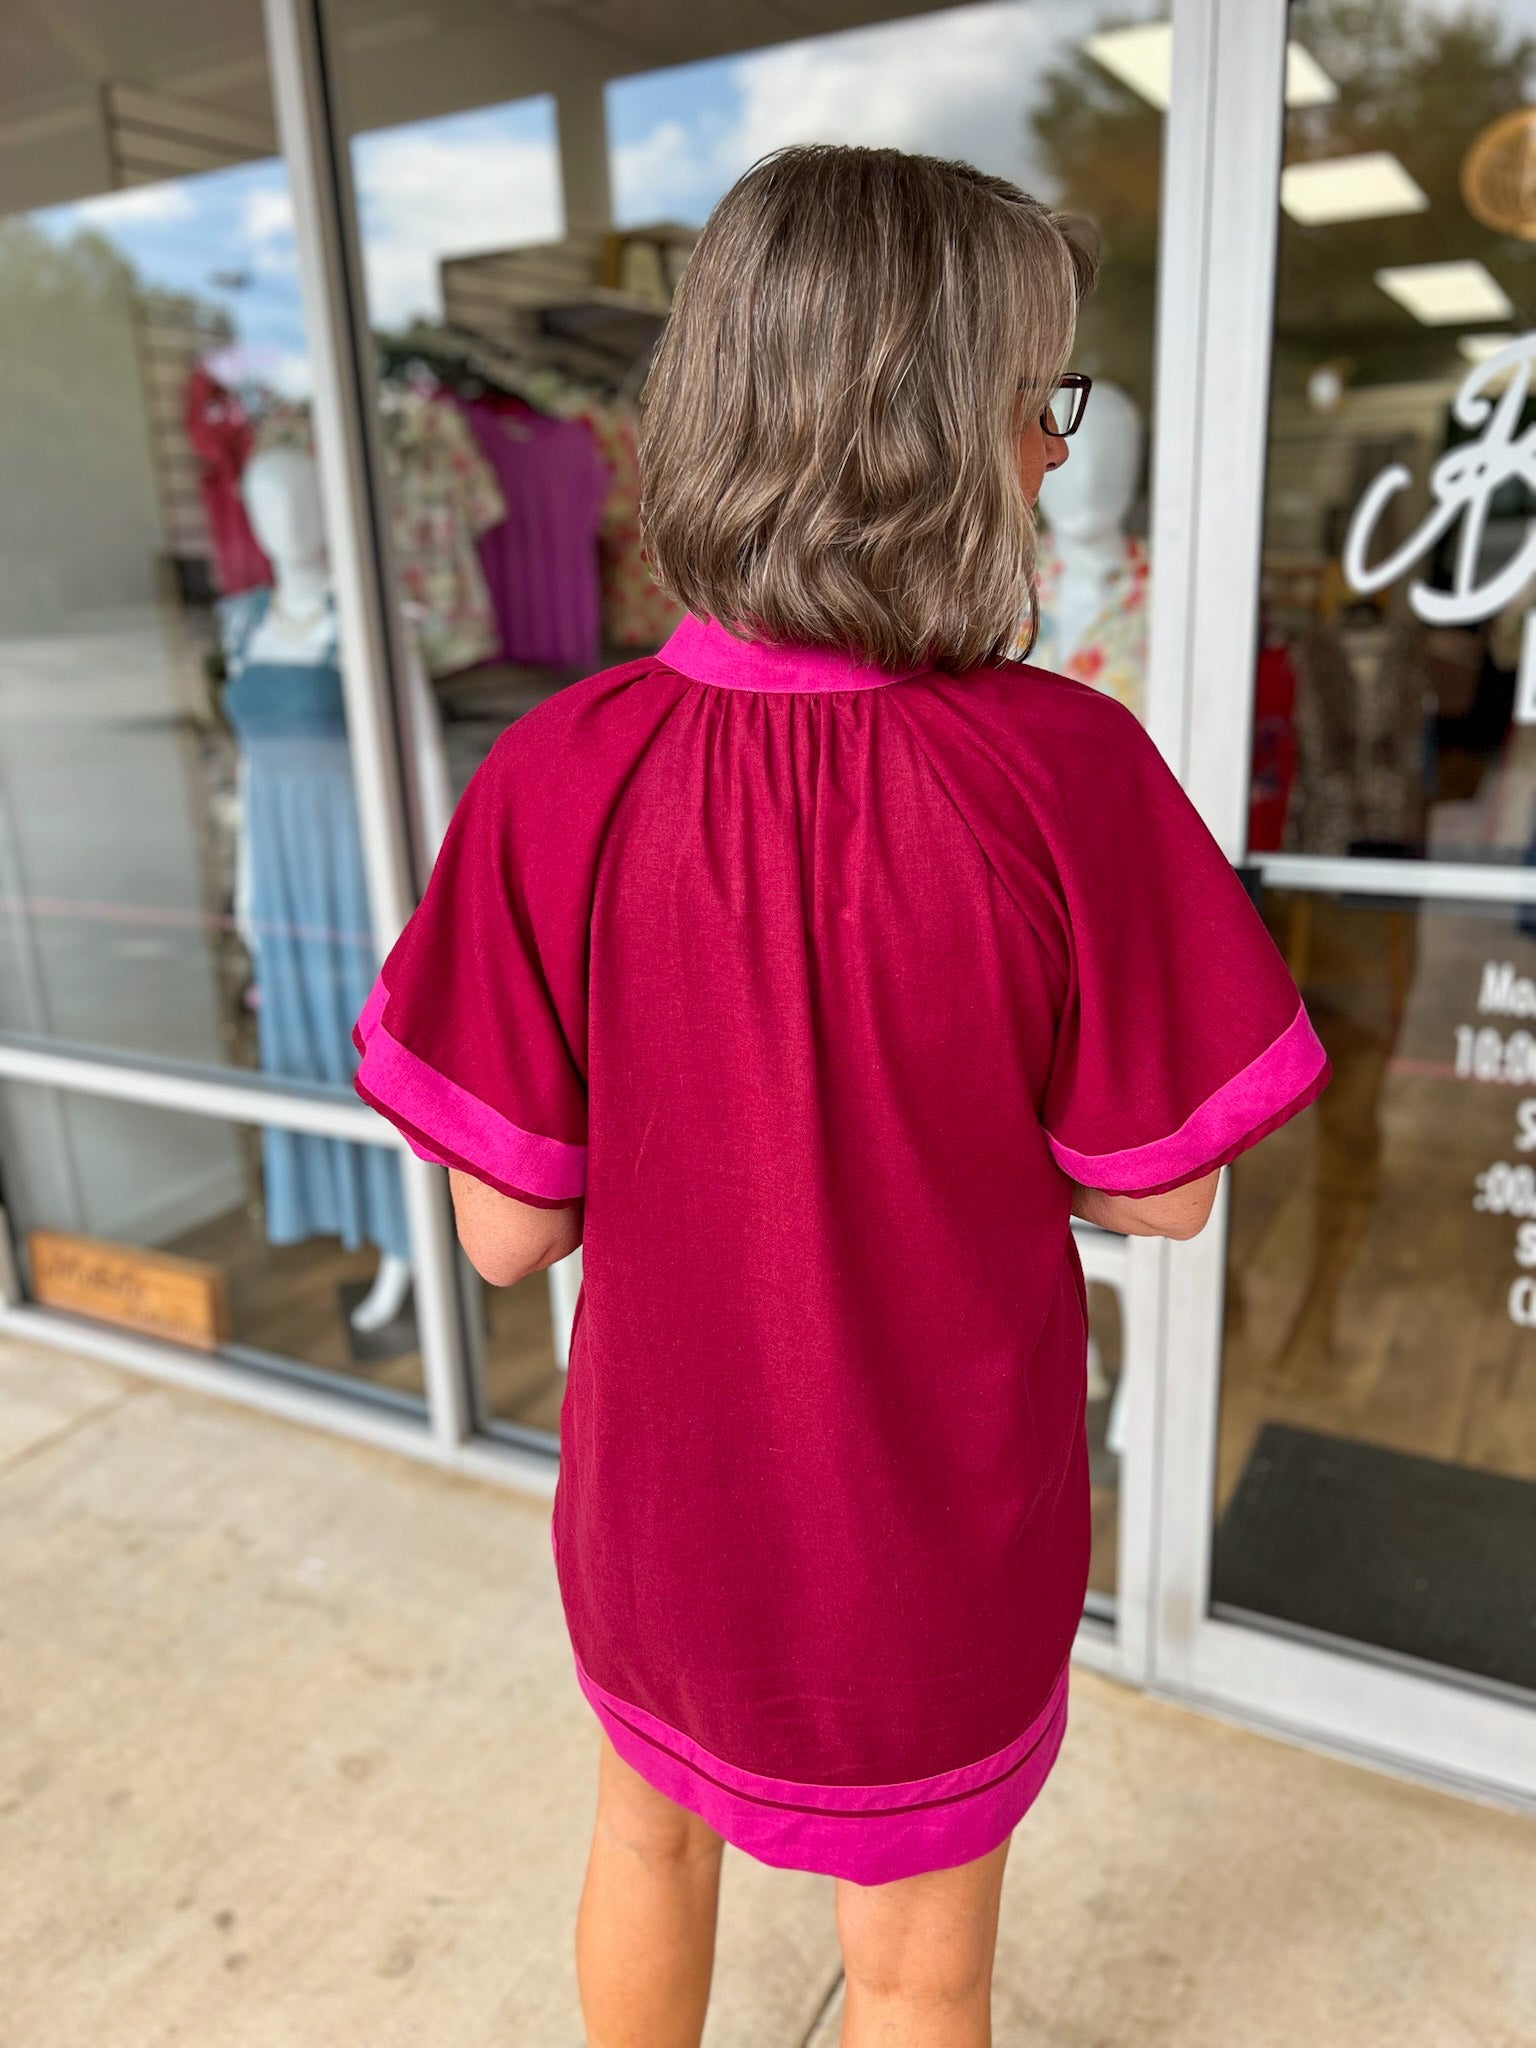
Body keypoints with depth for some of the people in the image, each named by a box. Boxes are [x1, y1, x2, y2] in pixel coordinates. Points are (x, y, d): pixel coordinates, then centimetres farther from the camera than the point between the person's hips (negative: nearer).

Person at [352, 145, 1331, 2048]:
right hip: (936, 1528, -1)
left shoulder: (556, 782, -22)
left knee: (650, 1837, 34)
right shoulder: (1067, 771, -26)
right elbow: (1160, 1187, -14)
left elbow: (509, 1230, -14)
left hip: (664, 1487, 2)